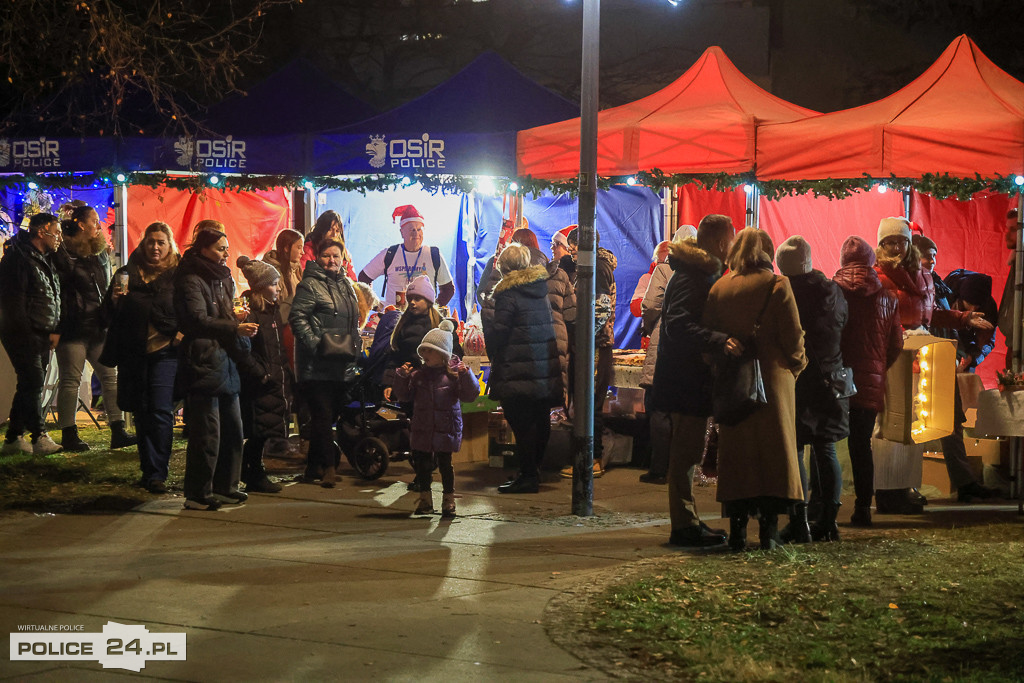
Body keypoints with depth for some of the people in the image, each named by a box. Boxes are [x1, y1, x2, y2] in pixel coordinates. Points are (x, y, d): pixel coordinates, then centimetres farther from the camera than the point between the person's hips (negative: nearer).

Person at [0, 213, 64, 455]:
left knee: (29, 386, 10)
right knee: (33, 383, -13)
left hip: (42, 337, 9)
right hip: (23, 336, -9)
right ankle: (39, 437, -14)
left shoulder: (47, 260, 17)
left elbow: (55, 299, 21)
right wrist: (26, 334, -17)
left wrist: (55, 331, 10)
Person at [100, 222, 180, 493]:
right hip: (133, 353, 4)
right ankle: (149, 470, 20)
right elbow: (112, 313, 15)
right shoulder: (128, 273, 11)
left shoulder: (179, 274, 2)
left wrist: (183, 332, -13)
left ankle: (157, 473, -10)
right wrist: (115, 299, -6)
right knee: (142, 413, 10)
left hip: (165, 351, -4)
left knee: (161, 412, -12)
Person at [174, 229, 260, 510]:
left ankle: (225, 487, 22)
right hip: (203, 363, -9)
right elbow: (199, 321, -21)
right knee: (207, 433, -8)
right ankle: (197, 495, -1)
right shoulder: (190, 281, -9)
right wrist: (234, 328, -29)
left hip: (225, 361, 9)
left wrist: (234, 314, 8)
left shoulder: (222, 279, 19)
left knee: (233, 429, 11)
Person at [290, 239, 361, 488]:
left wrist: (354, 346, 16)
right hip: (317, 365, -8)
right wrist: (315, 344, -23)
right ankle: (329, 467, -6)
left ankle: (313, 467, 20)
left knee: (329, 416, 11)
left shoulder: (346, 285, 18)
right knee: (323, 416, -9)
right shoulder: (310, 285, -7)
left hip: (342, 365, 8)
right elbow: (297, 318, -15)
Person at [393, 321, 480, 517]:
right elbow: (404, 395, 11)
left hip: (446, 429, -4)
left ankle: (448, 501, 13)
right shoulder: (418, 374, 7)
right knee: (421, 464, 9)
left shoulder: (453, 374, -5)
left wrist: (466, 375, -23)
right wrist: (402, 377, -3)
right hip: (422, 429, 4)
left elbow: (470, 394, -10)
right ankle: (425, 499, 23)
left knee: (445, 464, 2)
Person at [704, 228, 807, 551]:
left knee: (735, 451, 7)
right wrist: (797, 365, 9)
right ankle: (768, 528, 0)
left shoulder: (719, 288, 2)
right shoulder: (777, 285, -7)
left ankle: (737, 529, 5)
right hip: (772, 378, -3)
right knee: (773, 449, 3)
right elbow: (792, 335, -7)